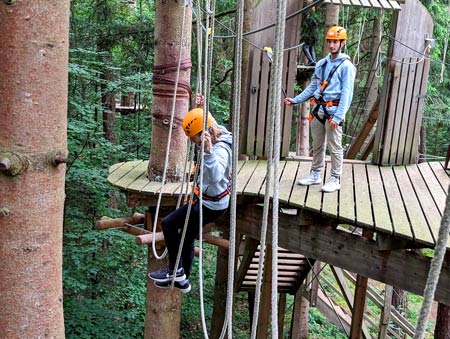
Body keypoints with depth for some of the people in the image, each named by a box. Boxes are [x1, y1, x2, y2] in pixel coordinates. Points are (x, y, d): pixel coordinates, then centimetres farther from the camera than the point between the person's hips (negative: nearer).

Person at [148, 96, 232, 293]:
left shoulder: (220, 150, -29)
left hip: (210, 204, -10)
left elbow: (216, 176, -47)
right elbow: (204, 121, 26)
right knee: (187, 237, 19)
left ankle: (175, 271, 6)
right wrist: (200, 107, 16)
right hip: (213, 201, 10)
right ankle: (182, 280, 33)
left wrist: (208, 152, -57)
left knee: (168, 224, -7)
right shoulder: (218, 133, 0)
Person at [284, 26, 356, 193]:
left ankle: (335, 180, 9)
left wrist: (338, 116, -19)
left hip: (333, 111, -6)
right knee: (317, 145, 14)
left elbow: (346, 93, -12)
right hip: (318, 110, 6)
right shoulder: (321, 64, 14)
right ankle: (315, 175, 26)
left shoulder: (346, 66, -6)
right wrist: (296, 100, 11)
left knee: (335, 147, 0)